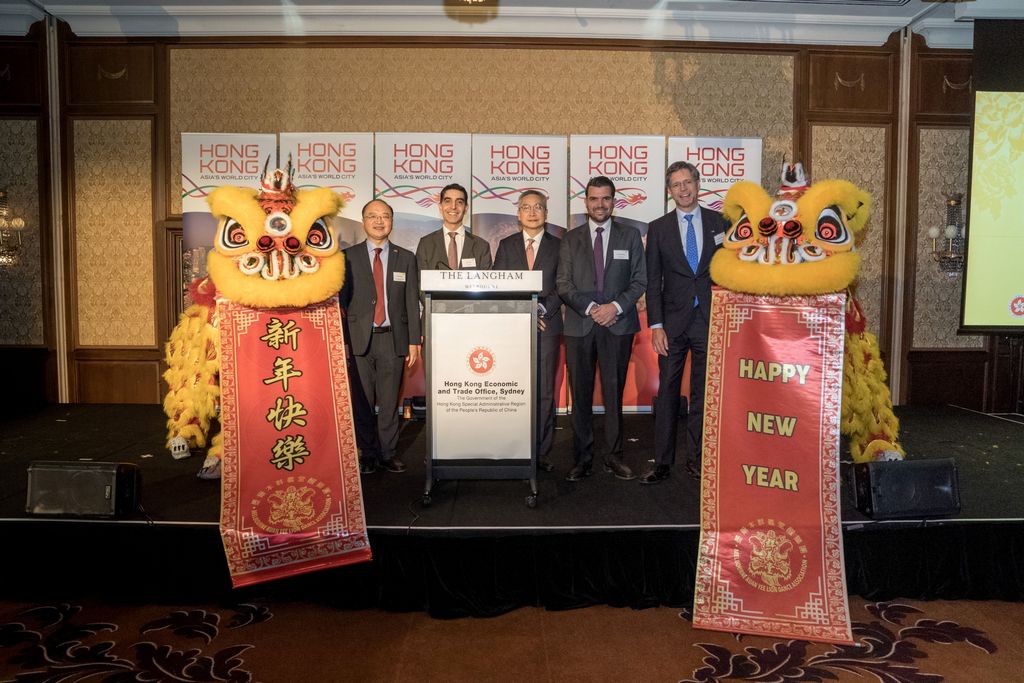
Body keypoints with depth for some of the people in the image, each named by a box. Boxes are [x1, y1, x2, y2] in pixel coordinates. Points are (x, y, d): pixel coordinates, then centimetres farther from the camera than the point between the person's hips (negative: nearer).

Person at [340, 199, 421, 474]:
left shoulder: (406, 258, 9)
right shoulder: (347, 256, 6)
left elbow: (412, 302, 7)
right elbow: (341, 299, 4)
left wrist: (414, 342, 1)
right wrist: (342, 340, -4)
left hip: (393, 339, 1)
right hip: (359, 338, -1)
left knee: (389, 400, 6)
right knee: (361, 400, 3)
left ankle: (388, 452, 17)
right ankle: (365, 453, 16)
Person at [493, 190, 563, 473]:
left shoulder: (558, 246, 10)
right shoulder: (506, 245, 13)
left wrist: (542, 309, -12)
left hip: (547, 325, -1)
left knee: (544, 391, -1)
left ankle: (541, 452, 6)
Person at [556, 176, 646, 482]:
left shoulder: (630, 236, 9)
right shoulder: (571, 238, 10)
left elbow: (640, 280, 4)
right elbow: (563, 284, 3)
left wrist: (616, 306, -11)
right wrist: (590, 308, -11)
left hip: (618, 325, 0)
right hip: (579, 326, 1)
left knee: (614, 393, 4)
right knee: (580, 395, 3)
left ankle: (614, 456, 14)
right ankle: (583, 458, 12)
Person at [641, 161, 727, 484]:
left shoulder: (720, 222, 6)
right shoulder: (658, 228, 5)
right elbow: (653, 282, 3)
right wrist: (656, 325, -5)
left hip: (710, 320, 0)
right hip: (673, 322, 0)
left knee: (703, 393, 7)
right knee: (667, 392, 3)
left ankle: (696, 459, 19)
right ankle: (662, 462, 11)